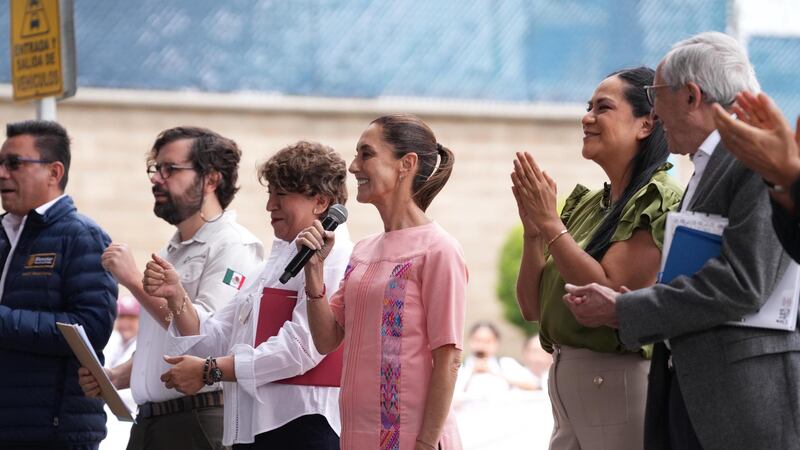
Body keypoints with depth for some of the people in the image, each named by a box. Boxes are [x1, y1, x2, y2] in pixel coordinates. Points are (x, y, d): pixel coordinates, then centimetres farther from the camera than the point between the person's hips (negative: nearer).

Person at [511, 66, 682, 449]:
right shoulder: (585, 204, 11)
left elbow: (609, 293, -19)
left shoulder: (660, 201, -10)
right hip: (564, 382, 7)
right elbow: (532, 307, 12)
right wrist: (533, 231, -2)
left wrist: (551, 224, -12)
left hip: (621, 384, -7)